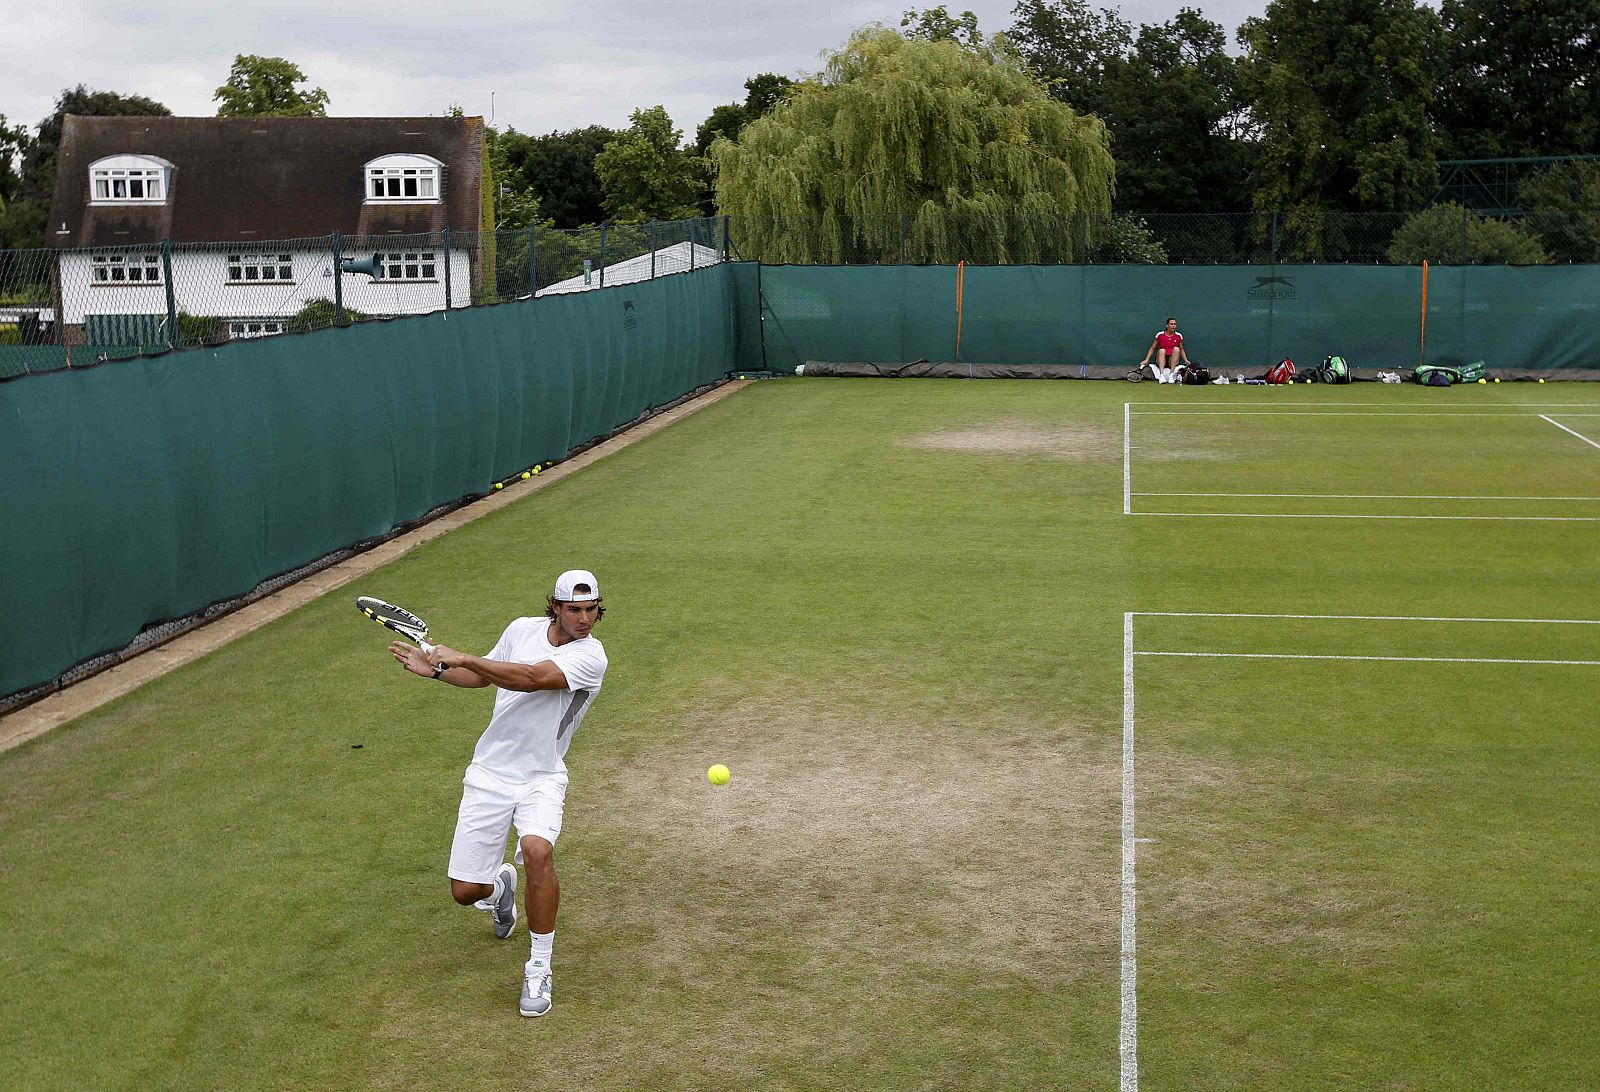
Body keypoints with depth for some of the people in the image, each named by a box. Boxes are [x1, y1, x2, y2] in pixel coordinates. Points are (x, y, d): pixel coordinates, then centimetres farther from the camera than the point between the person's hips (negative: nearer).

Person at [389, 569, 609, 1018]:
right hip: (489, 773, 4)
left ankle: (539, 969, -15)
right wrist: (435, 670, 4)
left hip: (541, 777, -3)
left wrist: (462, 658, -26)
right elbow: (484, 676, 20)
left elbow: (531, 678, -29)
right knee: (465, 891, 0)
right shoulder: (522, 629, 1)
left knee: (537, 850, -34)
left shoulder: (590, 656, -15)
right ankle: (501, 886, 41)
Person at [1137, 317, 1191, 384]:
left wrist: (1186, 361, 2)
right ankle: (1161, 375, -48)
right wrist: (1146, 360, -2)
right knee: (1162, 350, -32)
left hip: (1173, 361, 1)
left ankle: (1171, 375, -34)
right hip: (1161, 361, -1)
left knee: (1176, 349, -27)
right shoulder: (1160, 335, 3)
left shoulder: (1178, 336, 8)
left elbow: (1181, 350, 17)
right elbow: (1152, 348, 8)